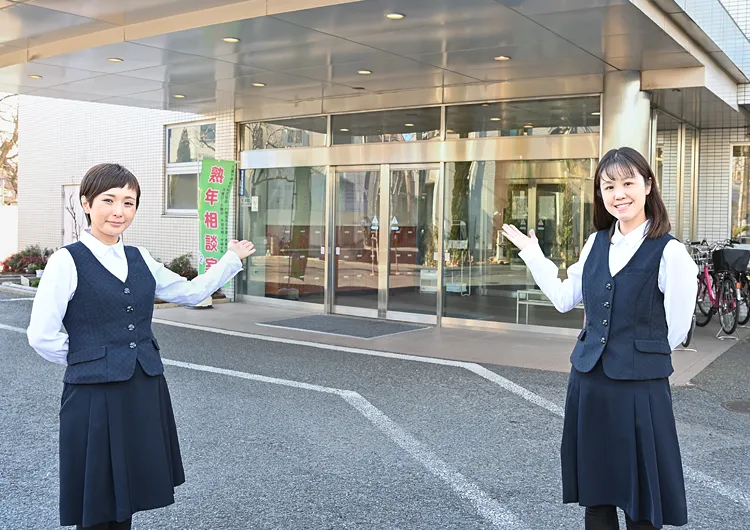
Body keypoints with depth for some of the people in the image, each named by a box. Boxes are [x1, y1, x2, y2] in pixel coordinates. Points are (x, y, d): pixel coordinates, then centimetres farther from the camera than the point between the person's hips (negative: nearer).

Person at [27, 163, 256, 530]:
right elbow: (42, 336, -10)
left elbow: (191, 292, 17)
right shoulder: (67, 262, -8)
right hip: (94, 398, -5)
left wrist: (232, 259, 19)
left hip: (146, 392, 5)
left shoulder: (140, 260, 9)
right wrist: (89, 361, 0)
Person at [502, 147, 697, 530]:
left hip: (640, 388, -5)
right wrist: (532, 255, 15)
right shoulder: (596, 244, 7)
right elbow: (565, 299, 15)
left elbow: (675, 331, -6)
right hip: (588, 380, 6)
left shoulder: (669, 253, -12)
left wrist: (637, 352, 6)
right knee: (595, 497, 17)